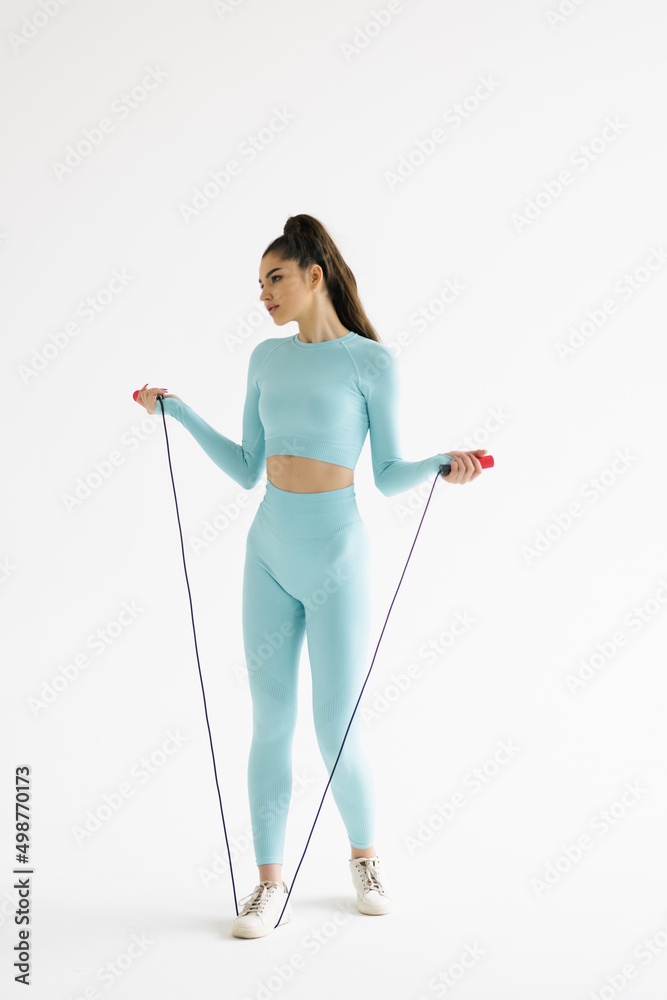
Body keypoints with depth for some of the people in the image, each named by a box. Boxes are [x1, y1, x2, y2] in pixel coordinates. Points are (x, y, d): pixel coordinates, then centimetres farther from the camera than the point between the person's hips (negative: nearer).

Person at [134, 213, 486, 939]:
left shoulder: (373, 362, -7)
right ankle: (270, 885, 15)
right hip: (269, 552, 5)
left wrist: (441, 465, -23)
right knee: (271, 723, 5)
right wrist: (176, 410, 12)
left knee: (337, 735, 0)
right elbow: (247, 470, 11)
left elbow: (388, 477, -4)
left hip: (336, 557, -4)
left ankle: (364, 858, 27)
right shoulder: (267, 359, 8)